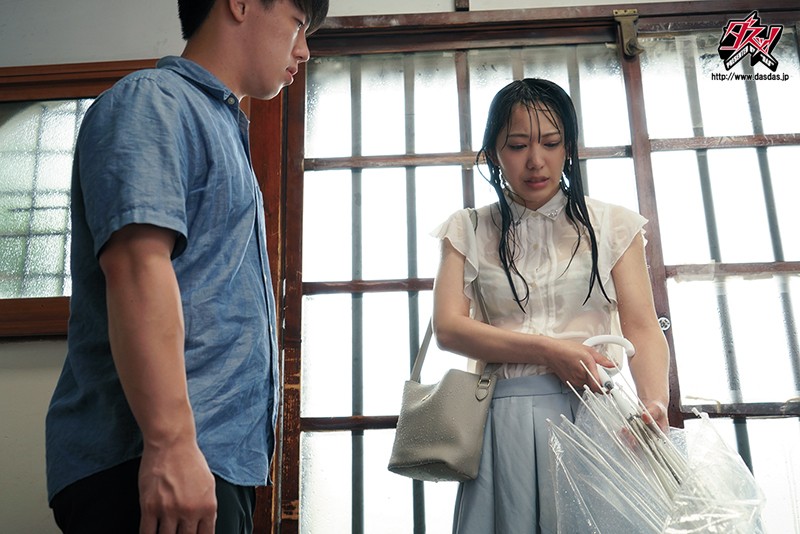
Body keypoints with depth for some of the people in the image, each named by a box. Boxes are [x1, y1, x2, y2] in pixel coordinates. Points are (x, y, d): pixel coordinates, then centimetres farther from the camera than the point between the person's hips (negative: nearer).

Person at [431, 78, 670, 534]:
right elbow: (449, 327, -2)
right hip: (506, 417, 1)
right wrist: (550, 350, -13)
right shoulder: (468, 232, 10)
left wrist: (655, 401, -20)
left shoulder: (612, 224, 9)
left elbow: (642, 329, 0)